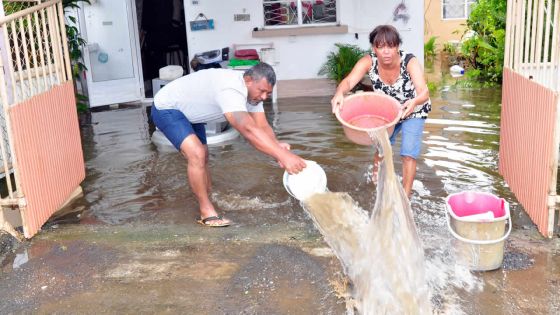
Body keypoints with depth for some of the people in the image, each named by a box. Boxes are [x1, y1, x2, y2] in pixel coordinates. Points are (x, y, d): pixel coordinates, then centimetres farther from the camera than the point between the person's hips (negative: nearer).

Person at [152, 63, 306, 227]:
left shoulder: (252, 89, -9)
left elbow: (262, 125, -15)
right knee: (197, 154, -24)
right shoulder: (231, 90, -39)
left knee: (202, 157, 15)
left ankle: (208, 200, 30)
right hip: (166, 108, -10)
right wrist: (282, 155, -57)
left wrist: (277, 145, -37)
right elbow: (248, 129, -51)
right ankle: (207, 212, -12)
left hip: (188, 112, 10)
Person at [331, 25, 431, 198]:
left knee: (408, 155, -8)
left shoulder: (410, 62, -33)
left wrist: (414, 102, -69)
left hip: (413, 112, -3)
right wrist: (339, 93, -63)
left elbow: (424, 92, -45)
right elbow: (349, 81, -40)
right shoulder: (368, 62, -26)